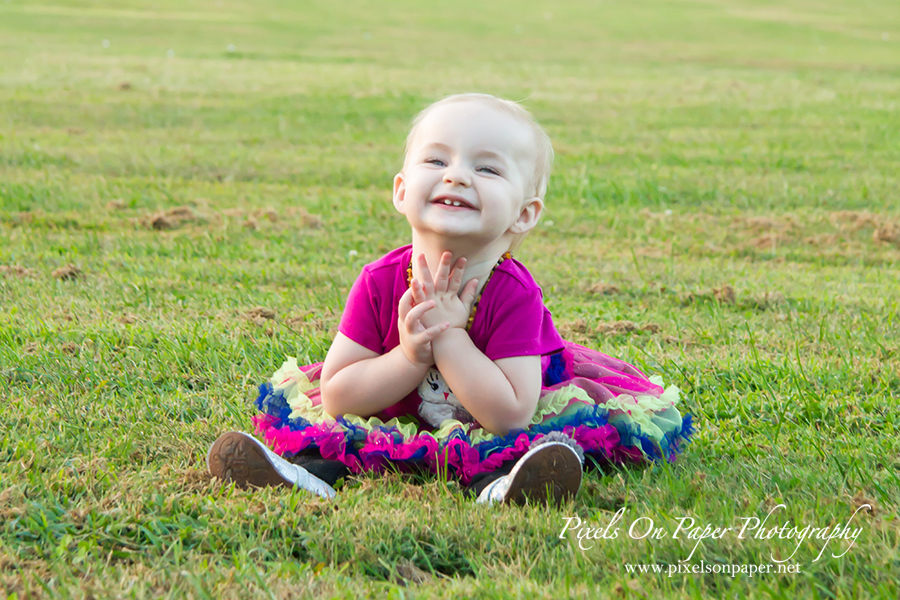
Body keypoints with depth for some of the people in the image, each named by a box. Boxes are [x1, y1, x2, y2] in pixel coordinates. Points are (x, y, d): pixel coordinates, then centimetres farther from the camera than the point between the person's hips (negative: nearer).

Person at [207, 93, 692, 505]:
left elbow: (510, 415, -32)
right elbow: (335, 397, -16)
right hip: (400, 417, 3)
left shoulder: (514, 295, -26)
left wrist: (447, 336, -33)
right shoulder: (380, 282, -17)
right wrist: (409, 356, -32)